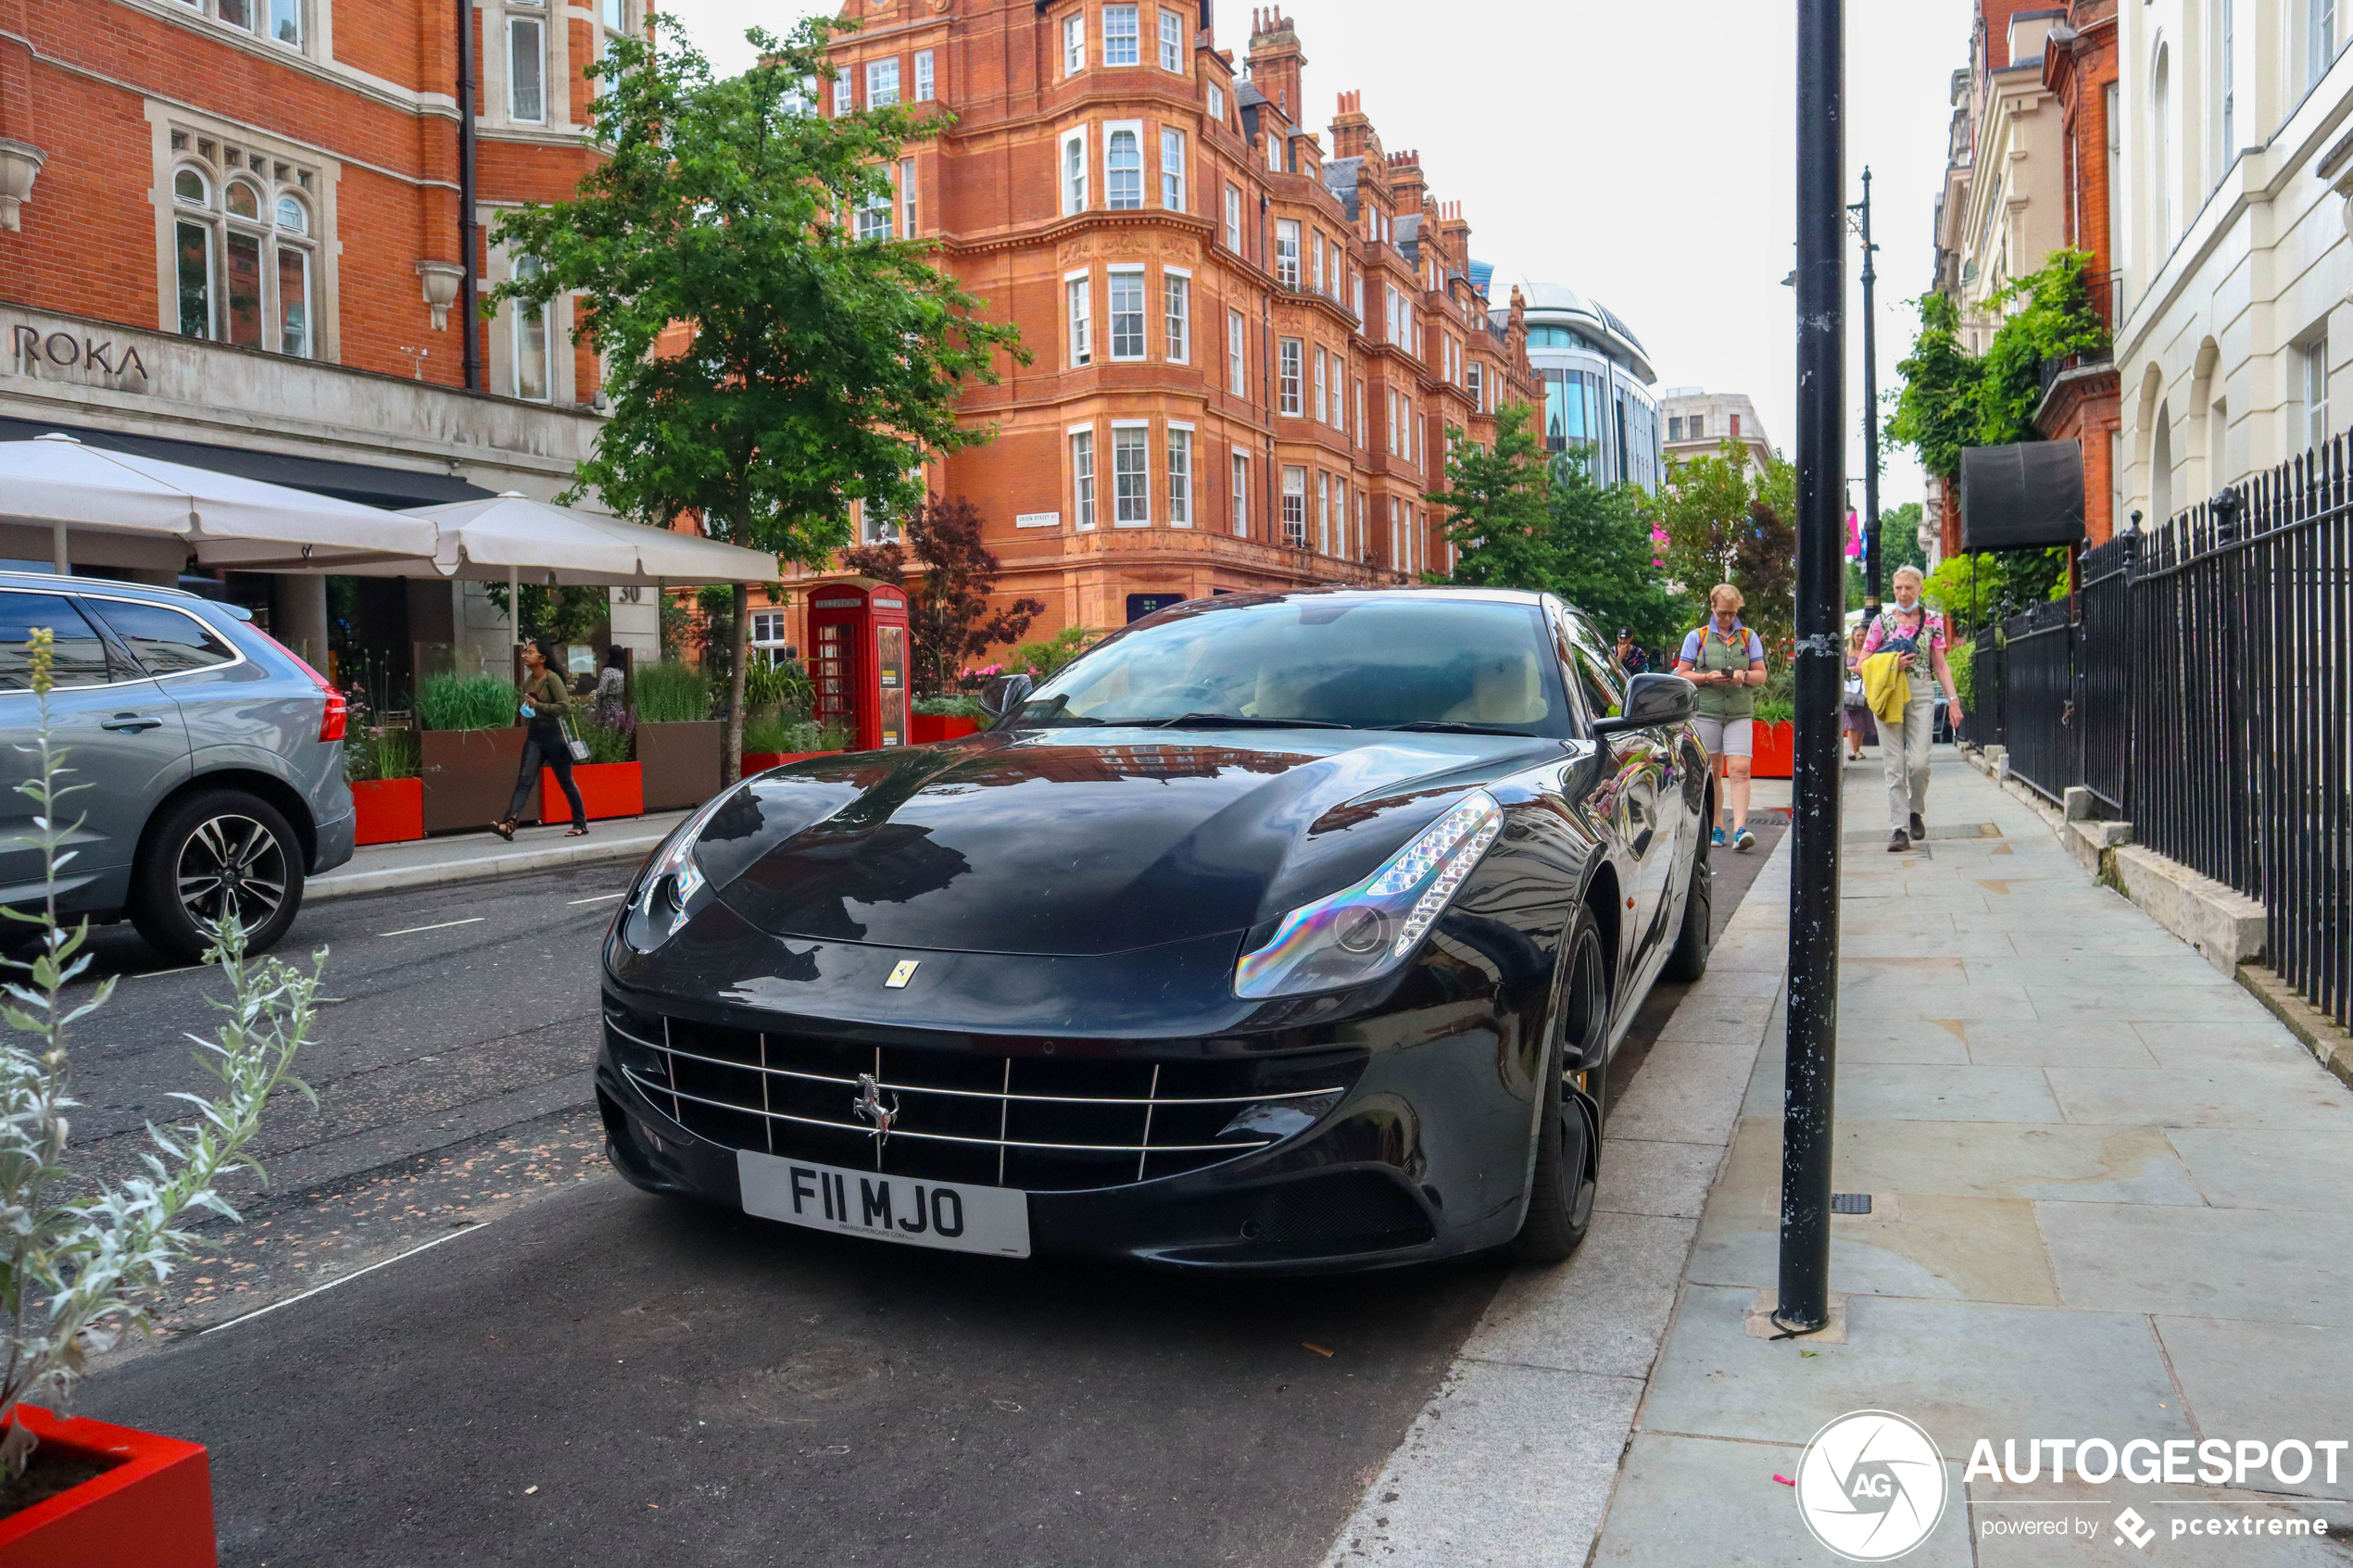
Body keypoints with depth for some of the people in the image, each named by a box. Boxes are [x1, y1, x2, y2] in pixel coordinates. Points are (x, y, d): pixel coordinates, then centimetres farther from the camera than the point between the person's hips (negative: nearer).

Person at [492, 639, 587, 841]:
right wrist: (523, 707, 5)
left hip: (554, 735, -6)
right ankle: (509, 824, -20)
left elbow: (565, 706, -21)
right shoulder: (528, 681, 11)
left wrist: (538, 706, -19)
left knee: (566, 782, 5)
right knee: (524, 780, -7)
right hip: (534, 736, 6)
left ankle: (581, 825, 18)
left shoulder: (552, 679, -11)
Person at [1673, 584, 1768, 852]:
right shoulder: (1697, 637, 8)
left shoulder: (1749, 637, 12)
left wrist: (1744, 675, -9)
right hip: (1706, 711, 0)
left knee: (1740, 770, -13)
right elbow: (1681, 674, 5)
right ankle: (1716, 827, 14)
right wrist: (1708, 677, -12)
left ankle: (1740, 828, -17)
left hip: (1740, 712, 0)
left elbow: (1761, 675, 12)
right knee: (1712, 772, 4)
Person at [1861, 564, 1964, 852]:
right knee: (1894, 765, -4)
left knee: (1919, 762, -9)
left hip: (1921, 695, 0)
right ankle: (1899, 829, -1)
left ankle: (1916, 811, 19)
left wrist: (1954, 699, 1)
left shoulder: (1933, 621, 8)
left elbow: (1940, 666, 10)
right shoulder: (1883, 620, 5)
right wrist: (1891, 665, -12)